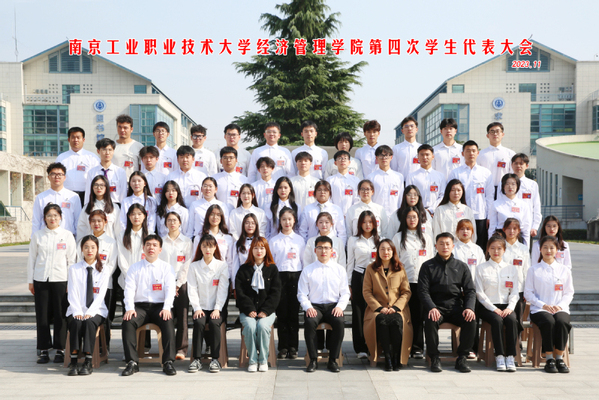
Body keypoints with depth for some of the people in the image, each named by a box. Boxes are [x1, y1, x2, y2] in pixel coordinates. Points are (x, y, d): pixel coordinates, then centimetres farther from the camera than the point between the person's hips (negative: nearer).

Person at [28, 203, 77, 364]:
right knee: (42, 315, 3)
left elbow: (72, 260, 3)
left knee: (60, 315, 0)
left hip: (60, 280, -2)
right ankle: (44, 350, 13)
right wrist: (30, 281, 7)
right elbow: (32, 259, 10)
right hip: (41, 280, 2)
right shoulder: (37, 236, 8)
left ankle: (60, 349, 10)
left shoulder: (67, 235, 3)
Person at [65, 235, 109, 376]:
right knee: (76, 323, -32)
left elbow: (101, 295, -3)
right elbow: (72, 293, 0)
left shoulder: (104, 271, 7)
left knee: (89, 323, -32)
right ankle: (73, 362, -28)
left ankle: (88, 363, -29)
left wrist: (90, 312, -18)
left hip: (96, 311, 0)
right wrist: (77, 312, -16)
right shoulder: (74, 269, 8)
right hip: (76, 311, 1)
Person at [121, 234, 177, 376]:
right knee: (127, 321, -29)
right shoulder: (135, 267, 12)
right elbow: (129, 289, 2)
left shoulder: (166, 267, 10)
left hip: (159, 306, -1)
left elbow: (170, 289, -1)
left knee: (168, 322, -31)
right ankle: (132, 362, -25)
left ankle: (168, 362, -27)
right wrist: (129, 308, -15)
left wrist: (166, 308, -18)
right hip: (140, 306, 1)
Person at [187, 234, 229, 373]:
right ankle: (197, 359, -23)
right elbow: (192, 289, 2)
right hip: (201, 308, 1)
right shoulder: (194, 266, 8)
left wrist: (217, 309, -12)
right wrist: (197, 308, -10)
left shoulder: (222, 265, 4)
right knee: (199, 322, -29)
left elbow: (223, 289, -2)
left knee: (214, 323, -30)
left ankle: (215, 359, -22)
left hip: (216, 308, -1)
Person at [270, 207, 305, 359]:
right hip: (280, 277, 0)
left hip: (296, 277, 0)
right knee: (282, 312, -1)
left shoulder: (300, 240, 10)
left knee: (294, 312, 0)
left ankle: (293, 347, 6)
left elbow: (304, 261, 10)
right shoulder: (274, 241, 9)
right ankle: (283, 347, 6)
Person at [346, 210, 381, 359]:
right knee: (359, 312, -2)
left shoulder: (379, 240, 12)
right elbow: (350, 262, 8)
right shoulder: (353, 240, 8)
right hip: (358, 277, -1)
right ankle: (361, 348, 3)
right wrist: (349, 284, 5)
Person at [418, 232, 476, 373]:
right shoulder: (427, 266, 9)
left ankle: (462, 358, -12)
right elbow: (423, 291, -1)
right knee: (431, 321, -34)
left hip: (456, 307, 2)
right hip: (436, 306, -2)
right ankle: (434, 358, -16)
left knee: (471, 320, -28)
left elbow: (470, 291, 10)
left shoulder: (461, 266, 15)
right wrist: (431, 308, -19)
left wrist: (469, 307, -11)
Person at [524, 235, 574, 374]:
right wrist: (543, 305, -10)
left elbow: (569, 293, 12)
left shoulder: (564, 270, 14)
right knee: (548, 322, -35)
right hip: (539, 309, -1)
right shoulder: (534, 270, 8)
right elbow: (528, 292, 3)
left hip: (560, 309, 1)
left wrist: (560, 305, -7)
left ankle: (559, 358, -22)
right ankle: (549, 359, -24)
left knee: (562, 322, -33)